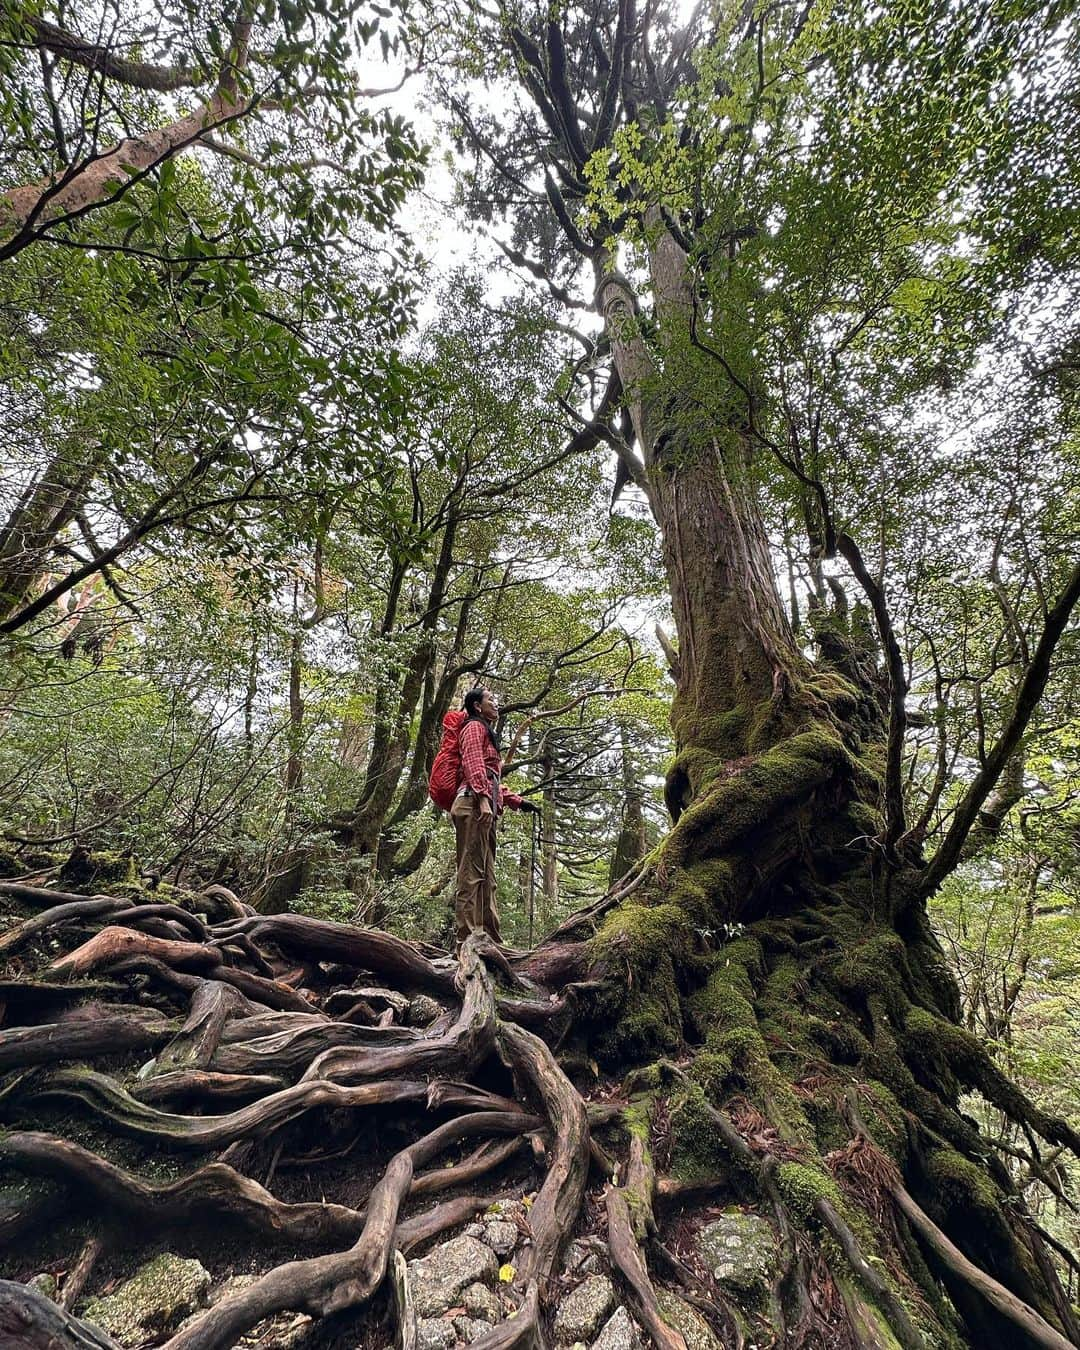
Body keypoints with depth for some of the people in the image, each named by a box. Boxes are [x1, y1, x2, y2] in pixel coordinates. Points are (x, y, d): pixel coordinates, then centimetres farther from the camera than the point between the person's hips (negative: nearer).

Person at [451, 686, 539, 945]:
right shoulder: (474, 727, 5)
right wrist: (483, 798, -23)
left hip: (485, 808, 9)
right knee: (472, 872, -14)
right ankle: (467, 937, -15)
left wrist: (518, 801, 24)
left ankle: (490, 937, 6)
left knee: (486, 876, 5)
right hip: (473, 805, -9)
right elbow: (473, 765, -12)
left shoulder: (486, 733, 32)